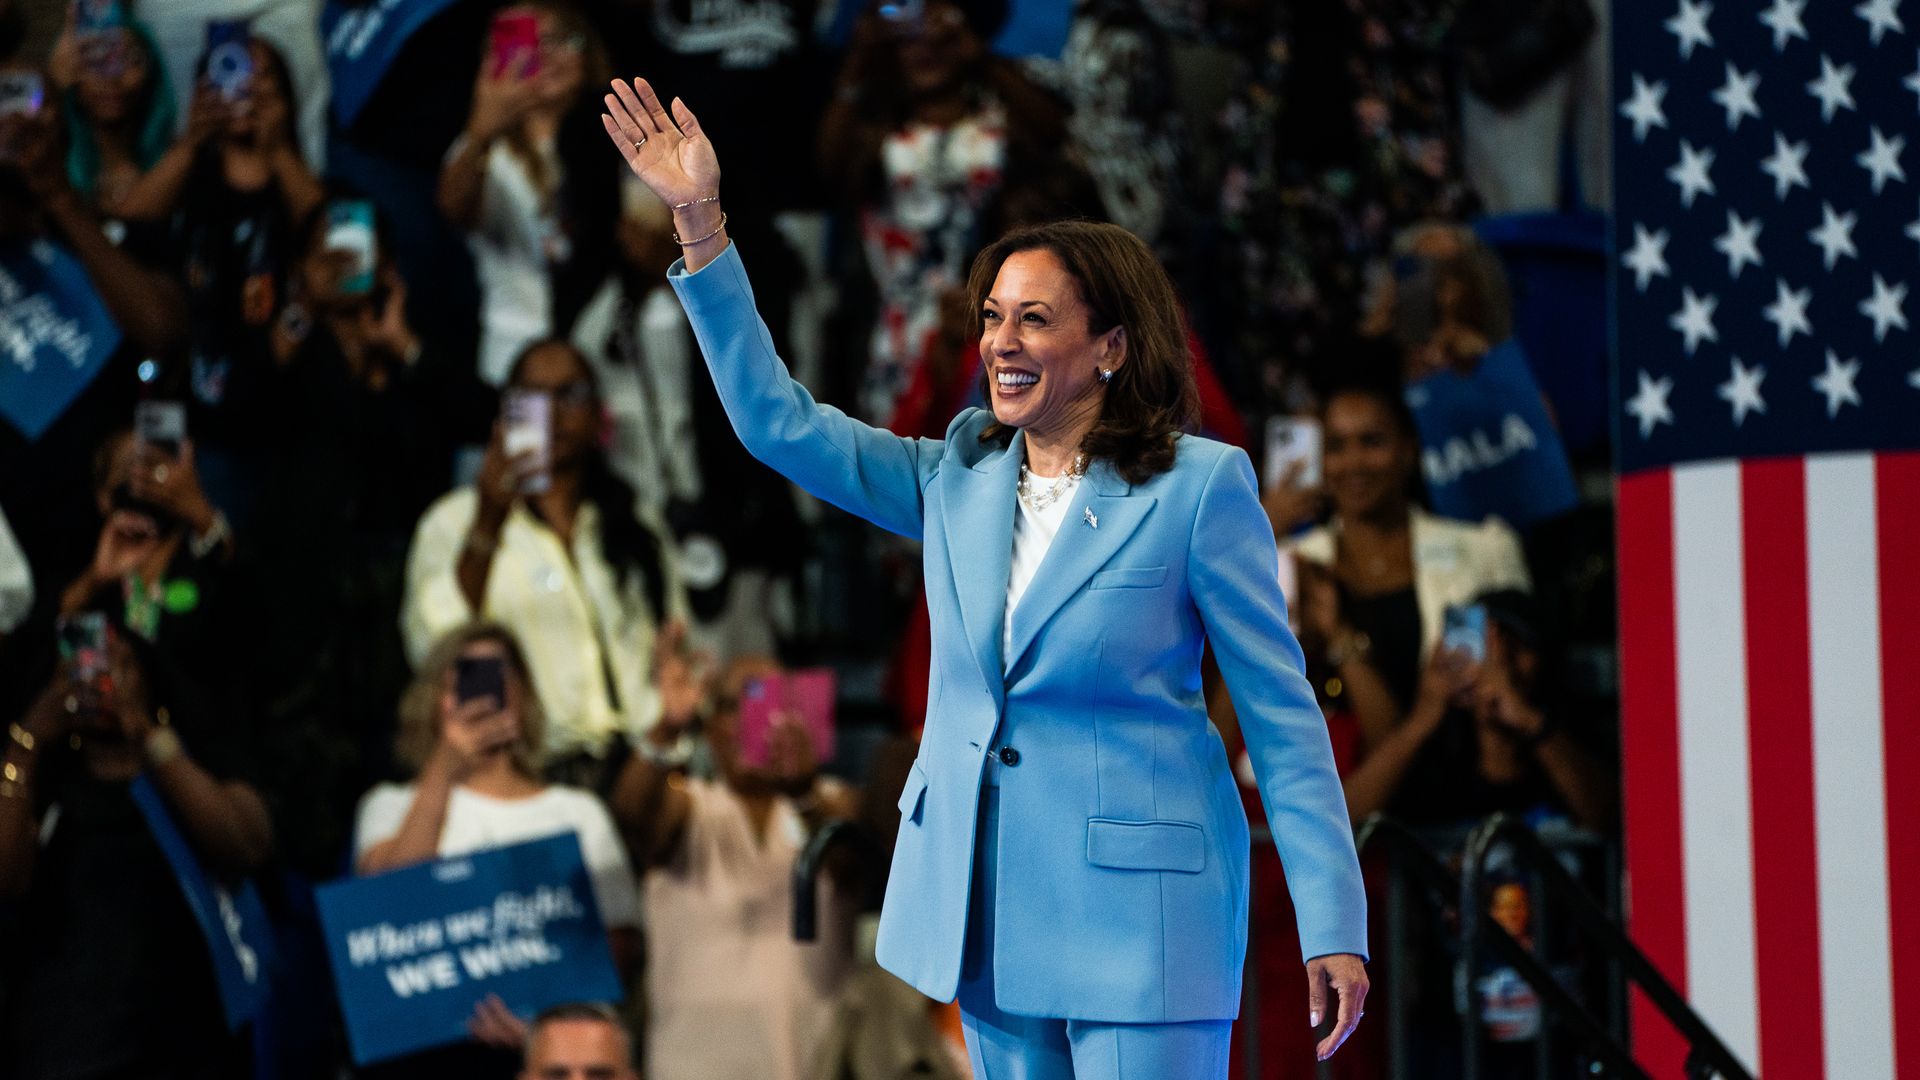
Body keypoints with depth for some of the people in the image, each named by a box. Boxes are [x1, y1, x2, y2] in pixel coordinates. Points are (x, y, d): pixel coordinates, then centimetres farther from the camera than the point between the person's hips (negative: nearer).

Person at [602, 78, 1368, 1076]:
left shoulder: (1198, 489, -8)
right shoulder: (958, 479, 8)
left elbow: (1282, 716, -6)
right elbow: (777, 422, 6)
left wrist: (1333, 927, -9)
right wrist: (699, 223, 0)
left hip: (1135, 907, -6)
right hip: (989, 910, 6)